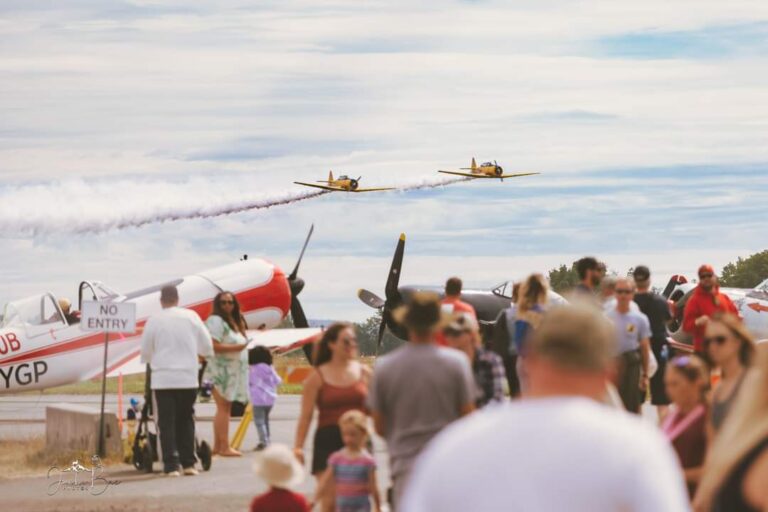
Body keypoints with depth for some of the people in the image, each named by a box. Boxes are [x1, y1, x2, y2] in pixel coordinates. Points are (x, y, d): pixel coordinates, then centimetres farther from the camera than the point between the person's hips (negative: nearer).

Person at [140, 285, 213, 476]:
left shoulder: (154, 320, -5)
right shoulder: (191, 317, -1)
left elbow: (145, 351, 2)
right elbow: (206, 345, 7)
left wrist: (150, 360, 24)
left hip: (163, 378, -2)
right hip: (188, 377, 2)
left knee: (167, 423, 1)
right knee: (186, 420, 13)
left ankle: (171, 466, -5)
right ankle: (188, 463, 11)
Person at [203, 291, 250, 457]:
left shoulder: (236, 322, 19)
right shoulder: (216, 321, -11)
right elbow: (213, 346, -21)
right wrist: (235, 347, -21)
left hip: (232, 371, 9)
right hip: (220, 370, -9)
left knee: (224, 408, 9)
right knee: (223, 408, -11)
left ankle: (217, 446, 12)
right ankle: (224, 446, -13)